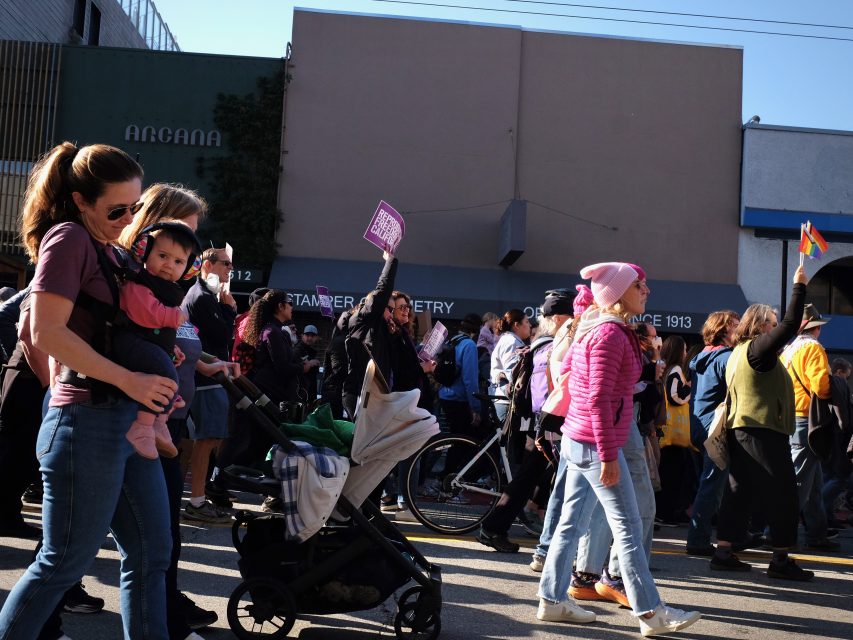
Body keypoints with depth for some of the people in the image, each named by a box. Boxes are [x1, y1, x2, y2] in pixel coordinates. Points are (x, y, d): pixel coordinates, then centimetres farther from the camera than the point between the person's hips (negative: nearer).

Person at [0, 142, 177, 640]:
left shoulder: (109, 249, 16)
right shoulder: (68, 238, -9)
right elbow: (46, 332, -19)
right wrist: (128, 380, -19)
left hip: (129, 424, 9)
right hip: (88, 423, -9)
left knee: (151, 554, 12)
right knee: (65, 562, 1)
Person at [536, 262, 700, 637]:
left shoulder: (596, 328, 12)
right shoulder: (611, 334, -18)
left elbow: (567, 364, 26)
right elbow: (599, 400, -23)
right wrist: (608, 456, -23)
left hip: (577, 440, 10)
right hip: (596, 445, -10)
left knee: (572, 523, 12)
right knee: (628, 527, -3)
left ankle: (553, 601, 18)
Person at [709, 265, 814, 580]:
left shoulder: (739, 353, 18)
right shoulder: (756, 349, -10)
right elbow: (790, 325, -16)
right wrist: (799, 286, -9)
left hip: (741, 432, 10)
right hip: (763, 432, -10)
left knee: (740, 493, 10)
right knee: (782, 495, -3)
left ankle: (723, 552, 10)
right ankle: (781, 559, 1)